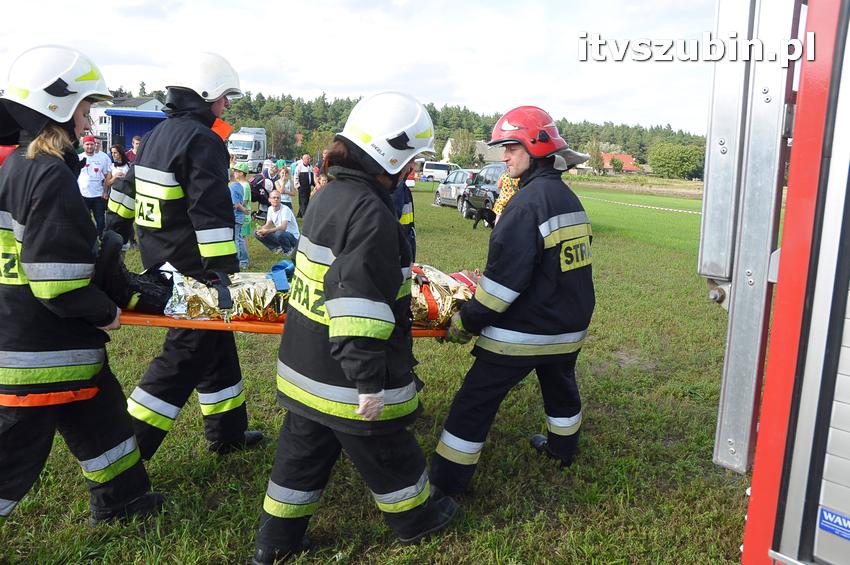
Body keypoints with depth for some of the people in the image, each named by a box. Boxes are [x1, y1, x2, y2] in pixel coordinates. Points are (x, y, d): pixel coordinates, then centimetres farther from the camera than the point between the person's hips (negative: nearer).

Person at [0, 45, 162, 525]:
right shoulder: (51, 175, -22)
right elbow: (59, 281, -27)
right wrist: (104, 314, -10)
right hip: (42, 350, -10)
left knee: (100, 411, 23)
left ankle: (120, 497, 40)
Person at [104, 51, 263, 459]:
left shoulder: (156, 136, 15)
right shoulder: (201, 140, -16)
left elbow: (128, 191, 21)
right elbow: (212, 214, -25)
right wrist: (225, 273, -26)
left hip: (162, 266, 10)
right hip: (192, 271, -10)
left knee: (215, 344, 18)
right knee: (184, 357, 0)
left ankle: (227, 433, 30)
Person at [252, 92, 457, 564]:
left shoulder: (330, 194, 6)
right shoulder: (370, 212, -24)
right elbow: (361, 303, -28)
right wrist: (369, 381, -23)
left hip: (304, 366, 9)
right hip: (346, 380, -9)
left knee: (303, 454, 21)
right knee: (389, 454, 16)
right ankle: (415, 519, 39)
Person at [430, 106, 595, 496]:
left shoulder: (528, 202, -20)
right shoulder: (568, 198, 8)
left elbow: (504, 277, -22)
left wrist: (467, 322, -13)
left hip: (522, 331, -9)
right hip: (569, 327, 9)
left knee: (476, 402, 1)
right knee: (560, 386, 30)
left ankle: (447, 481, 8)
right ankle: (563, 448, 51)